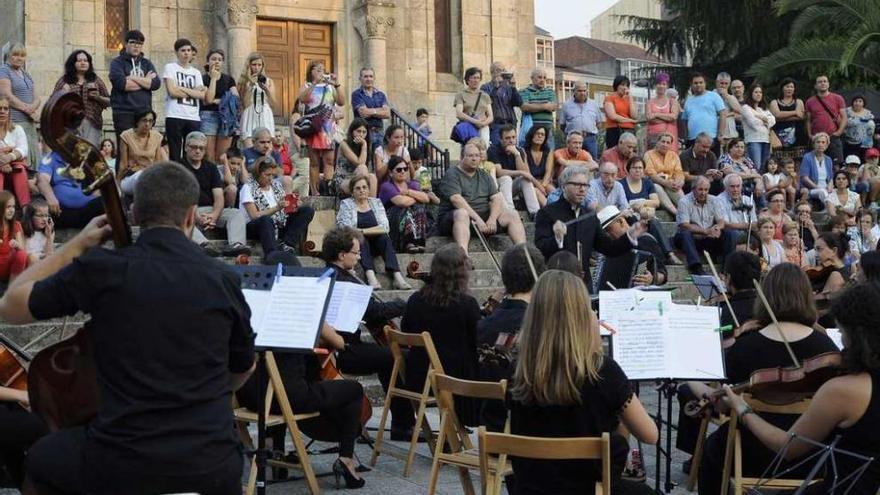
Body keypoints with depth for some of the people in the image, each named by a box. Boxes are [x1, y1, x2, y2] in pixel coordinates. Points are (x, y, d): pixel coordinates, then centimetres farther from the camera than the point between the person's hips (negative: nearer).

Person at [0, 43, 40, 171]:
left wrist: (33, 107, -7)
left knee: (34, 158, 2)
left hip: (30, 122, 7)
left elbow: (36, 98, 16)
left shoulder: (26, 74, 22)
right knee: (21, 158, -16)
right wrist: (28, 110, -10)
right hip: (15, 121, -7)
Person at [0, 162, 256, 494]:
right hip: (211, 463, 2)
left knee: (40, 460, 31)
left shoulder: (101, 269, -8)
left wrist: (78, 244, 12)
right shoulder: (223, 280, -1)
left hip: (120, 463, -2)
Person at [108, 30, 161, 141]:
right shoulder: (117, 62, 6)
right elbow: (120, 83, -13)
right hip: (123, 112, -4)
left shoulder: (147, 63, 18)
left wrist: (133, 78, -6)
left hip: (145, 112, 4)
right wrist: (145, 81, -3)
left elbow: (156, 83, 1)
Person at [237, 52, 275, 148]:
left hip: (265, 119, 2)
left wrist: (267, 89, -7)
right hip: (250, 118, -2)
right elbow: (245, 104, -3)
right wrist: (250, 85, -7)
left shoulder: (269, 81, 13)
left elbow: (273, 103, 7)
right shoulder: (244, 81, 7)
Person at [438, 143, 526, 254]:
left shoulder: (484, 175, 19)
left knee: (512, 215, -11)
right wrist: (477, 219, -26)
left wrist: (492, 219, -13)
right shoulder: (452, 174, -1)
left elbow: (496, 199, 8)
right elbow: (456, 199, -17)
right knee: (462, 213, -40)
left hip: (483, 217, 6)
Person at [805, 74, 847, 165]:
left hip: (833, 138, -1)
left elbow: (844, 118, 5)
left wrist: (839, 132, -6)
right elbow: (808, 120, 12)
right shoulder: (810, 101, 11)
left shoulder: (837, 98, 6)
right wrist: (810, 135, 0)